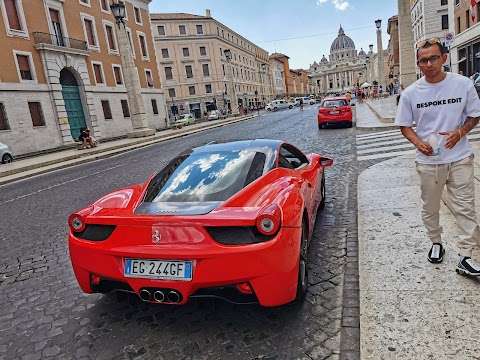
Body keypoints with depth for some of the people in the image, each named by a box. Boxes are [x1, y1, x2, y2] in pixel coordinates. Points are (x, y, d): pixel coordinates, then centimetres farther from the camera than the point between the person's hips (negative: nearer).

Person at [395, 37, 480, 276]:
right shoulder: (410, 93, -5)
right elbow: (405, 126, 3)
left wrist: (460, 132, -15)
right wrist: (417, 142, -17)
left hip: (460, 159, 0)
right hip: (428, 161, 1)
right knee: (430, 208, 14)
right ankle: (436, 242, 37)